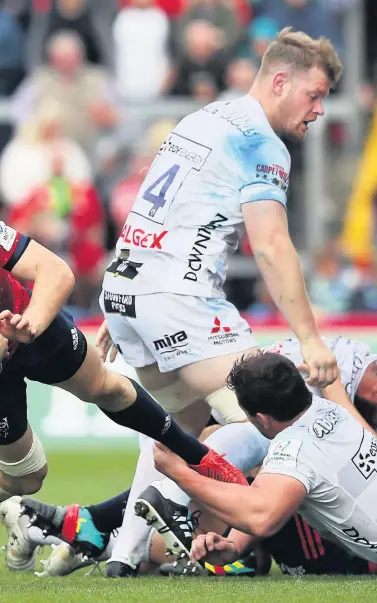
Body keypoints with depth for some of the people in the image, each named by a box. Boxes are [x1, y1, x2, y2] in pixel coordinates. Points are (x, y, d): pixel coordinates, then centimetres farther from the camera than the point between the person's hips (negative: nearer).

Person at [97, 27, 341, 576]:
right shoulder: (260, 143, -7)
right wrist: (310, 339, -17)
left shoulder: (200, 121, 21)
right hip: (179, 294, -9)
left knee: (187, 423, 22)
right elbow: (270, 247, -16)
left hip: (123, 285, 9)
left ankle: (127, 551, 14)